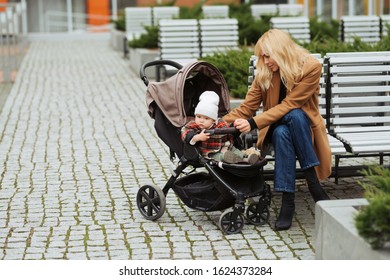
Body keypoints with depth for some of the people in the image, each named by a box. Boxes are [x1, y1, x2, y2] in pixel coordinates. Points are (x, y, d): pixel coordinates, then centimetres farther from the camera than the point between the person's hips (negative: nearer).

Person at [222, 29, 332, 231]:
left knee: (294, 115, -38)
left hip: (302, 125, -2)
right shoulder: (264, 73, -5)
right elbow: (247, 107, -7)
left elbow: (289, 105, -23)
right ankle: (287, 201, -36)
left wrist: (254, 123, -31)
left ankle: (313, 182, -31)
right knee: (282, 134, -36)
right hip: (277, 128, 2)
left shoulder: (311, 67, -17)